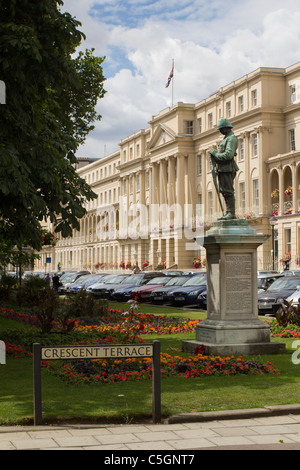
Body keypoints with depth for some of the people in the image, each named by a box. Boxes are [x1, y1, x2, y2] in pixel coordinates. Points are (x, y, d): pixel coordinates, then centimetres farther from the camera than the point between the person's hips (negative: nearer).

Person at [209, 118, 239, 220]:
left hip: (227, 169, -10)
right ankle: (228, 212, 13)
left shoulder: (231, 138, -10)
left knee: (228, 191, -11)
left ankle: (231, 213, -10)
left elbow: (228, 155, -21)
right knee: (224, 191, 10)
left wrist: (215, 154, -12)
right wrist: (215, 153, 6)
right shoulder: (226, 138, 22)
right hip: (222, 169, 10)